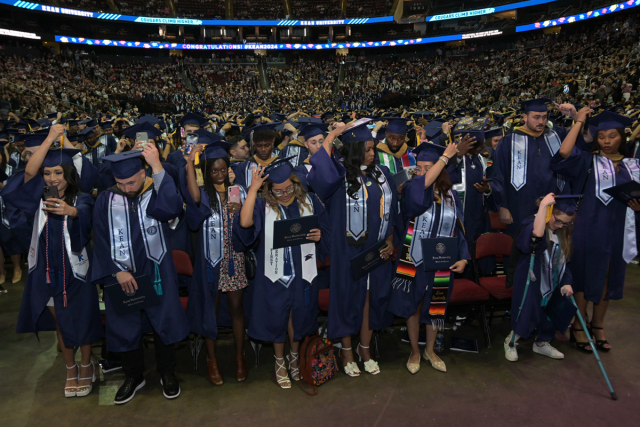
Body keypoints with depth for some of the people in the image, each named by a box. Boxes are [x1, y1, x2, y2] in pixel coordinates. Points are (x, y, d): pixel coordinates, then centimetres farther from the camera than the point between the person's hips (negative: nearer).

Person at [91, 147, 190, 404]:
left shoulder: (157, 192, -7)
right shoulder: (106, 200, -1)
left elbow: (171, 208, -30)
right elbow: (101, 240, -1)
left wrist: (157, 167, -30)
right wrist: (117, 270, -10)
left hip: (156, 273, -2)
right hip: (120, 275, 2)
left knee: (163, 323, 8)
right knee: (125, 327, 12)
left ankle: (167, 373, 30)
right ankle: (134, 376, 34)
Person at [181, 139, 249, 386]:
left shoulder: (238, 191, 5)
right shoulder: (203, 194, -2)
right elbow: (194, 197, -28)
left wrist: (241, 209, -15)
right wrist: (190, 162, -24)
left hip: (235, 258, 2)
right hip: (211, 259, -1)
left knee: (236, 307, 9)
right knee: (211, 308, 8)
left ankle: (239, 355, 26)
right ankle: (211, 358, 25)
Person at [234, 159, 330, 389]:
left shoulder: (309, 201, -1)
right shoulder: (263, 205, -9)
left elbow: (326, 230, 8)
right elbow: (245, 223, -29)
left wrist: (319, 235, -15)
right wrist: (253, 188, -26)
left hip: (302, 272, 2)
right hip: (275, 273, -2)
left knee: (299, 316, 17)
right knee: (277, 317, 12)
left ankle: (294, 356, 42)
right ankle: (280, 361, 36)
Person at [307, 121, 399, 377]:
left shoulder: (381, 173, 6)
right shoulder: (340, 173, -9)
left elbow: (390, 210, 12)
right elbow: (320, 168, -33)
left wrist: (390, 241, 3)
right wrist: (333, 134, -21)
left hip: (378, 250, 5)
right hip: (350, 250, -4)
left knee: (372, 297, 13)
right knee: (350, 296, 8)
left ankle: (365, 348, 31)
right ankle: (346, 350, 28)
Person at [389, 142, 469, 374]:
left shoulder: (450, 195, 2)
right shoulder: (411, 189, -7)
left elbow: (460, 230, 4)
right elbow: (423, 183, -31)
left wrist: (463, 257, -7)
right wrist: (446, 156, -22)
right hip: (414, 261, -2)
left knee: (435, 308, 15)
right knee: (413, 307, 9)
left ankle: (430, 351, 36)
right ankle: (415, 352, 30)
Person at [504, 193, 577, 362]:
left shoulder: (564, 236, 3)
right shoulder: (530, 225, -19)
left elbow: (565, 261, 11)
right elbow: (537, 233, -46)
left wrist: (566, 282, -1)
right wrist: (543, 205, -45)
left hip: (552, 284, 7)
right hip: (531, 283, -7)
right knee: (527, 313, -2)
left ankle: (541, 343, 40)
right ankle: (511, 342, 23)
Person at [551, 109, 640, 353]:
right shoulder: (589, 161, -1)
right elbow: (564, 153, -21)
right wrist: (579, 122, -14)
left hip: (619, 230, 4)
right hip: (591, 227, -4)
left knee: (609, 277, 12)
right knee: (585, 274, 3)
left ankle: (598, 324, 27)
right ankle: (578, 326, 15)